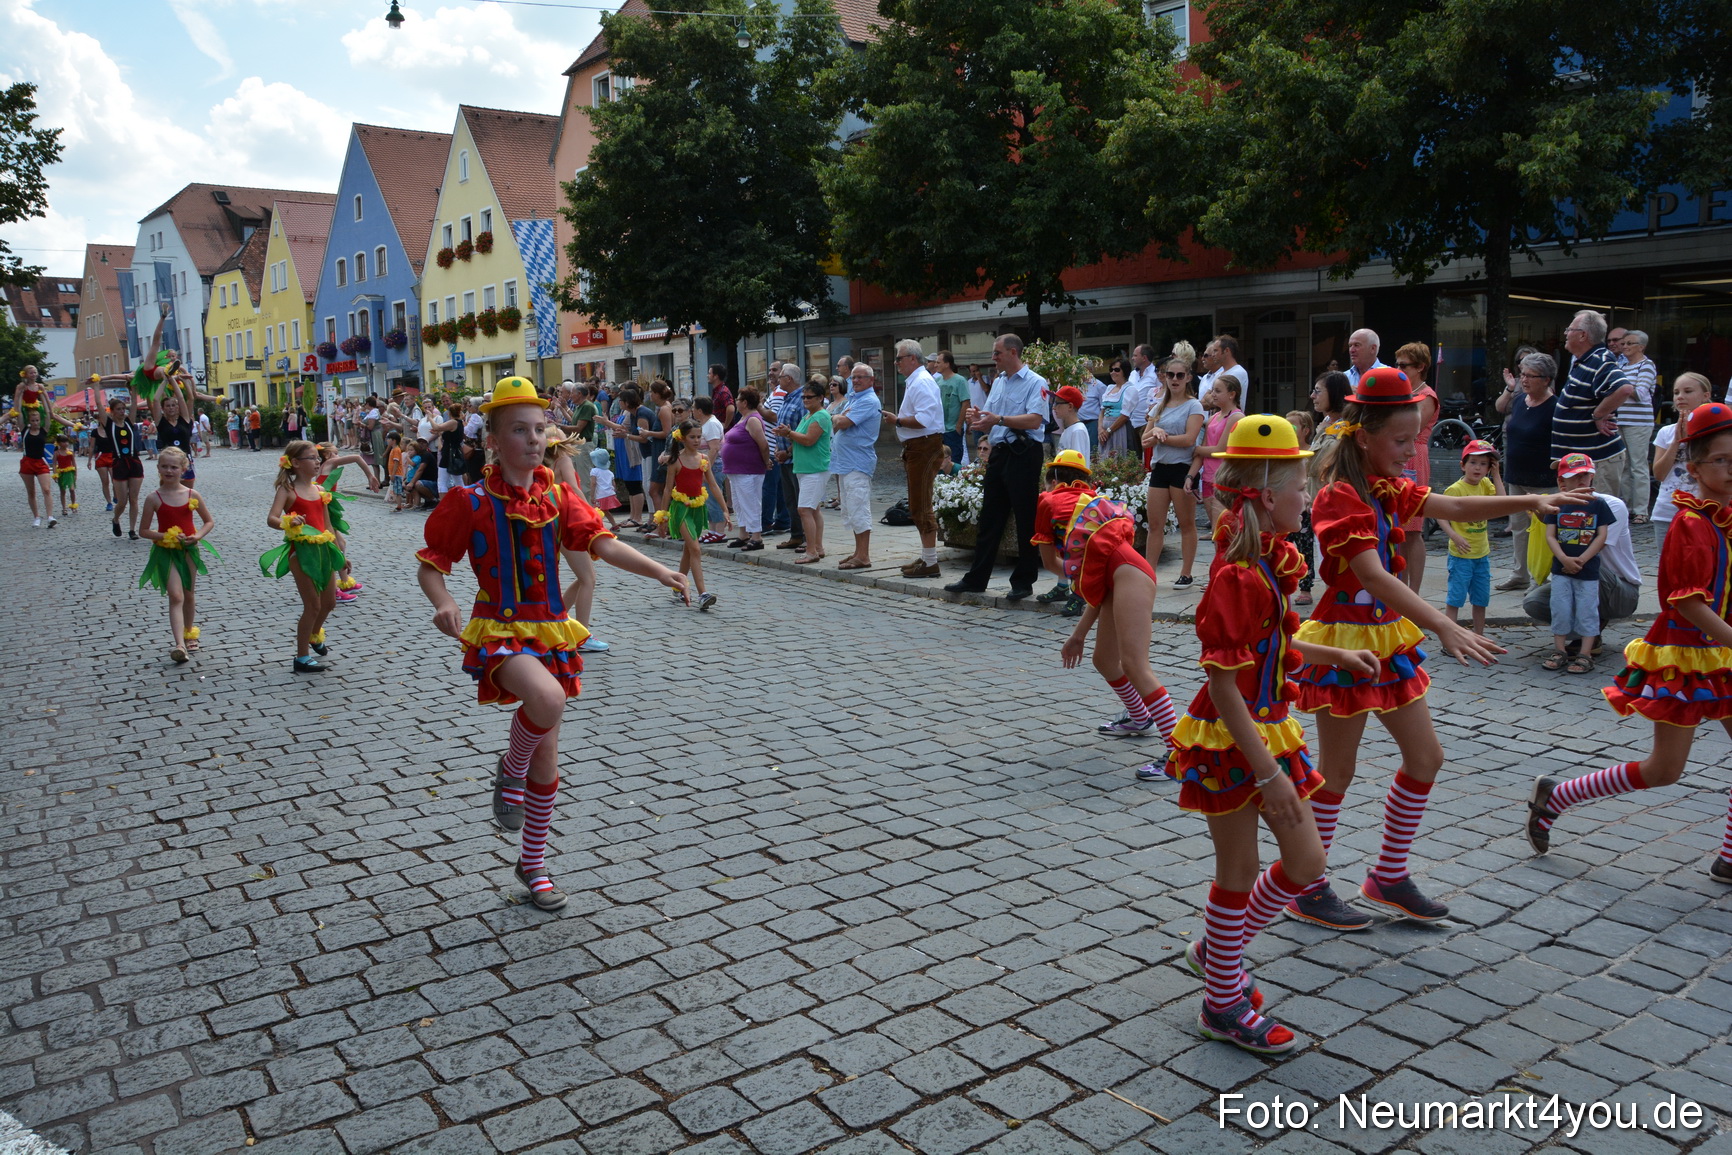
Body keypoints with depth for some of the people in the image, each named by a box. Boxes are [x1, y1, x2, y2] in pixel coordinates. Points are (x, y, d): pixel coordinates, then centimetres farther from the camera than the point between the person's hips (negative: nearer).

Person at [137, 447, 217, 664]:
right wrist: (165, 537, -19)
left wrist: (198, 536, -10)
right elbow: (144, 530, -3)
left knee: (188, 595, 15)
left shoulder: (192, 495, -2)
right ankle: (180, 645, -20)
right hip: (165, 551, -2)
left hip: (188, 549, 2)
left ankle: (189, 634, 36)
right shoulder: (154, 498, -7)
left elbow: (210, 521, 8)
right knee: (176, 596, -13)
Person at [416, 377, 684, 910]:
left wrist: (659, 571, -26)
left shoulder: (559, 497, 3)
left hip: (550, 633, 4)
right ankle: (511, 772, -3)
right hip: (500, 632, -4)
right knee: (548, 699, -36)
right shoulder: (471, 502, -6)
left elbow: (604, 543, -10)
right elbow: (429, 565, -2)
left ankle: (533, 862, 30)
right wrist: (443, 603, -23)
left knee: (547, 761, 11)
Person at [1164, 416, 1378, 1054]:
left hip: (1271, 731, 9)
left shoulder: (1266, 562, 5)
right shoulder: (1239, 576, -24)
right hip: (1232, 742, -9)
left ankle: (1218, 948, 35)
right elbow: (1223, 683, -25)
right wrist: (1268, 772, -24)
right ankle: (1223, 1005, 25)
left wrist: (1336, 656, 20)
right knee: (1239, 872, 6)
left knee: (1306, 863, 15)